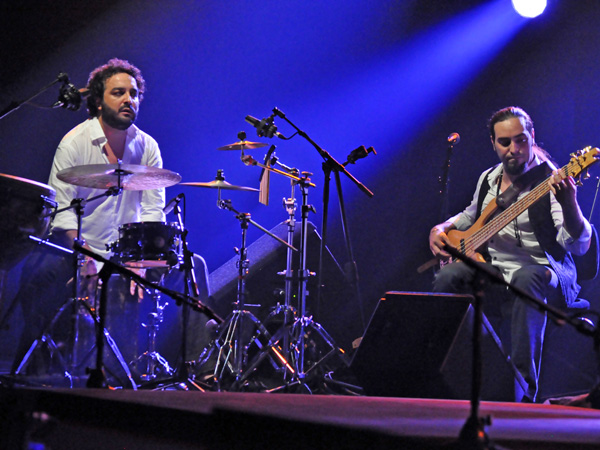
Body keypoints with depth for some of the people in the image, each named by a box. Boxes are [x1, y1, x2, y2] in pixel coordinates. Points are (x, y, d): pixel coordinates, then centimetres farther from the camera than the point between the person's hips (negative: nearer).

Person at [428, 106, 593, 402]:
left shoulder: (550, 182, -13)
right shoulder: (488, 179, 9)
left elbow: (579, 245, -25)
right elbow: (470, 217, 31)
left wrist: (569, 204, -44)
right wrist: (441, 229, 11)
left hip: (546, 273, -5)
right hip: (492, 267, 6)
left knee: (526, 279, -41)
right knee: (448, 276, -23)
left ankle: (522, 391, -40)